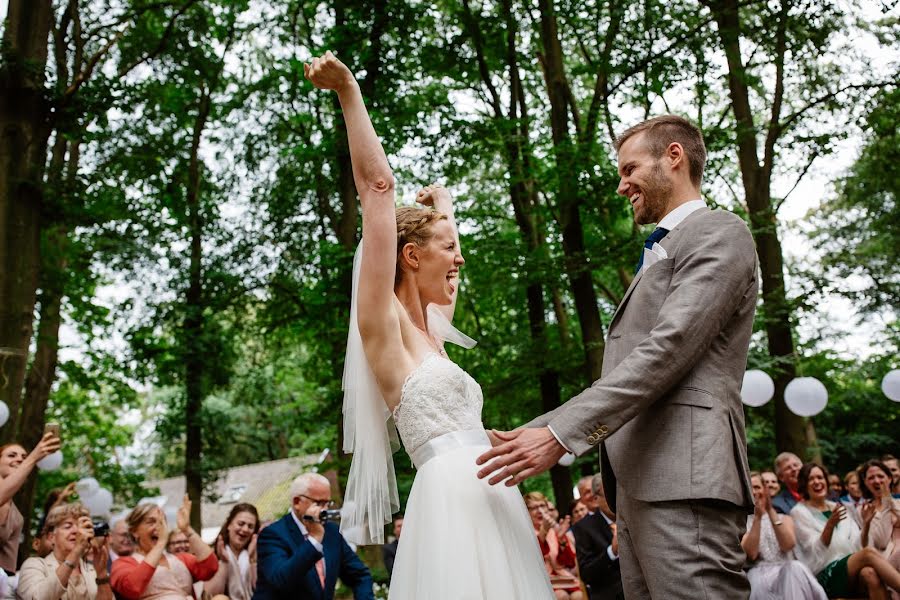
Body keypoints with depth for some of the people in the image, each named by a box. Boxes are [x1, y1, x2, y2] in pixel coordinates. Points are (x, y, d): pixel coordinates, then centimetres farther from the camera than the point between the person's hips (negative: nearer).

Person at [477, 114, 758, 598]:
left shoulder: (719, 232, 0)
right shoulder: (657, 255, 29)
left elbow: (668, 348, -15)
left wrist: (560, 432, -19)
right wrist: (530, 434, 17)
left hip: (683, 481, -9)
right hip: (636, 482, 9)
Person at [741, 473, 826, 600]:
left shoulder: (784, 518, 19)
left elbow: (788, 545, -5)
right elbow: (750, 554, -8)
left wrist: (770, 511, -9)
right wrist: (758, 516, -10)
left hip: (787, 572, 2)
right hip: (759, 574, -2)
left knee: (795, 568, -34)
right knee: (758, 582, -39)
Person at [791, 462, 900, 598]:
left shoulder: (837, 507, 20)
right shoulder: (799, 512, 3)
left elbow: (858, 545, 15)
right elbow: (816, 550, -9)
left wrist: (865, 523, -1)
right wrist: (830, 525, -25)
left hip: (851, 570, 4)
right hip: (824, 577, -4)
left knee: (869, 573, -34)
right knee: (869, 553, -30)